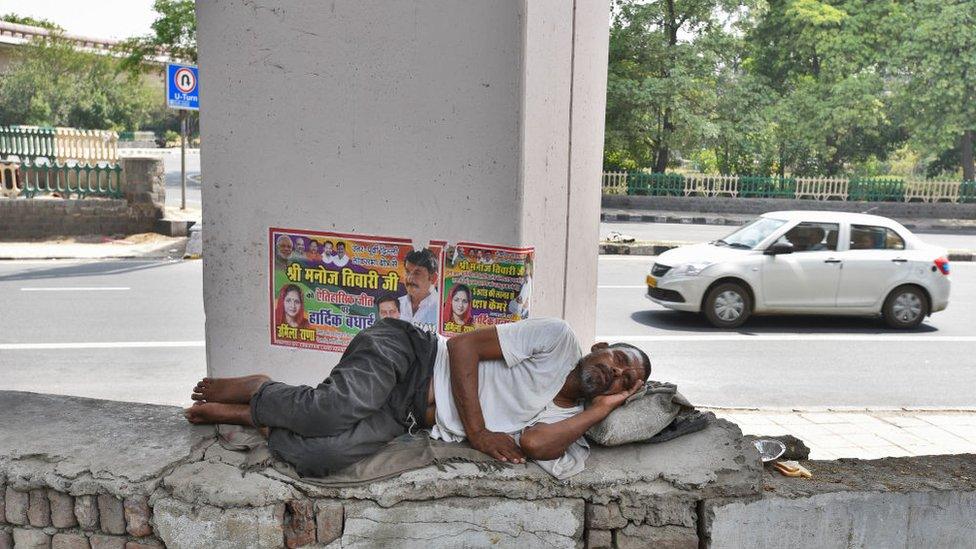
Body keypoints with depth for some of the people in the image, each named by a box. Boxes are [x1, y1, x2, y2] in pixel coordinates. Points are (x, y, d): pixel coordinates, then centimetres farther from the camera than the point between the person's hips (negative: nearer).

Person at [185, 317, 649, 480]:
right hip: (401, 350, -4)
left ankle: (242, 414, 5)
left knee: (319, 456, -23)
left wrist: (602, 409, -9)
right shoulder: (558, 339, -4)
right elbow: (464, 345, -9)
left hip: (405, 420, 4)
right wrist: (477, 430, -17)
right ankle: (256, 389, 1)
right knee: (332, 410, -32)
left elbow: (532, 444, -14)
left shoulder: (568, 428, 10)